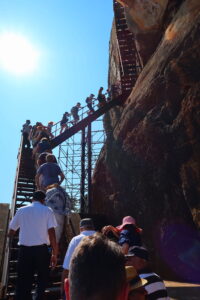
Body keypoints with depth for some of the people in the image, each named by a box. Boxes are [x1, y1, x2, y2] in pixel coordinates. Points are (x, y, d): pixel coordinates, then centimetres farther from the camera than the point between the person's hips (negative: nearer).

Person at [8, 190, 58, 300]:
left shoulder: (21, 210, 5)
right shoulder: (47, 211, -1)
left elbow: (10, 233, 12)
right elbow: (52, 234, -8)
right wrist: (54, 254, -1)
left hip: (25, 250, 2)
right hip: (42, 250, -2)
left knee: (23, 283, 12)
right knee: (42, 280, 19)